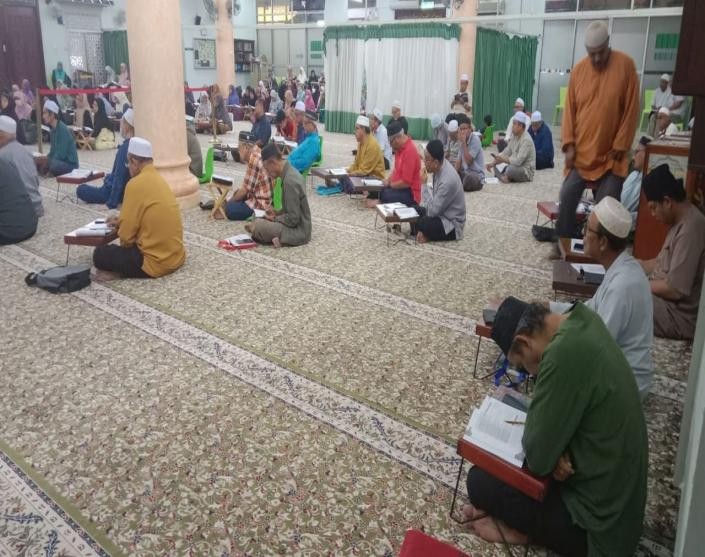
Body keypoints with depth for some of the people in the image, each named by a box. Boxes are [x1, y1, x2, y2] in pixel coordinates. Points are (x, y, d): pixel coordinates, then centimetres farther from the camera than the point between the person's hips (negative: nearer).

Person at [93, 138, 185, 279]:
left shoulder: (135, 184, -16)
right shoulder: (159, 179, 10)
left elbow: (126, 235, -14)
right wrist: (121, 222, 24)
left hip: (157, 262, -8)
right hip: (176, 256, 8)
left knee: (100, 254, 3)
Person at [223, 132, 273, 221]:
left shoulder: (254, 160, -23)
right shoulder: (257, 154, 8)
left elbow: (245, 189, -17)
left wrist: (230, 201, -2)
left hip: (262, 203, -10)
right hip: (260, 197, 10)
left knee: (229, 209, -18)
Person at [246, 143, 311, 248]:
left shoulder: (289, 181, -25)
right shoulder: (290, 171, 5)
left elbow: (293, 219, -23)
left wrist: (275, 218, -8)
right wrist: (276, 213, 5)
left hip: (298, 230, -10)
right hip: (298, 224, 10)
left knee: (257, 226, -21)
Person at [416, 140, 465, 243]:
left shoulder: (447, 180, -33)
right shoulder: (440, 167, -7)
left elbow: (433, 211, -28)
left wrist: (424, 184, -27)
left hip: (452, 225, -8)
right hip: (441, 213, 8)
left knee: (422, 223, -29)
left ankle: (429, 236, -1)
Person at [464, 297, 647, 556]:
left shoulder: (564, 353, -32)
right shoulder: (583, 320, -4)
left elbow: (537, 457, -24)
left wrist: (534, 416, -6)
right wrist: (558, 448, -9)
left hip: (599, 521, -9)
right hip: (617, 495, 9)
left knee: (479, 481, -4)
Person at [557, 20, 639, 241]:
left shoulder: (625, 65, -6)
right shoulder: (578, 69, 2)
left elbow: (631, 110, -5)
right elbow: (570, 109, 6)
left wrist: (620, 146, -7)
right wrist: (569, 144, -2)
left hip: (610, 155, -2)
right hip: (580, 153, 3)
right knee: (567, 199, -1)